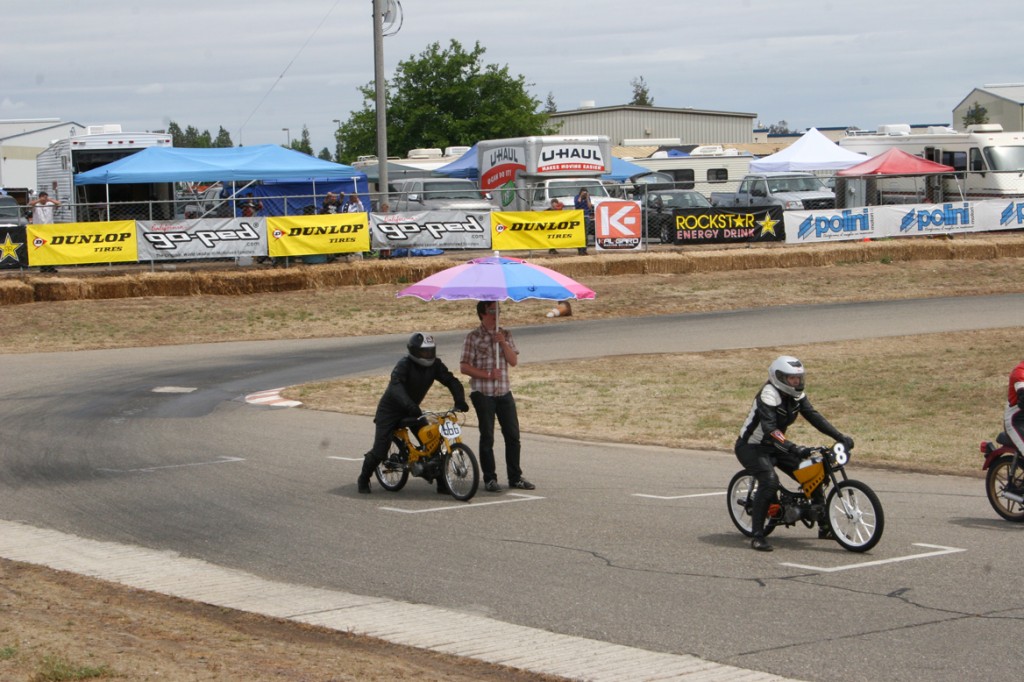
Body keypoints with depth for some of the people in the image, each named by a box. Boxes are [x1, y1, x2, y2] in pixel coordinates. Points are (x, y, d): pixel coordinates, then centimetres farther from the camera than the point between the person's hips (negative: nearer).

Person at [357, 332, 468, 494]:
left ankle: (441, 482, -1)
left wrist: (459, 400, -29)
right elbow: (396, 385, -43)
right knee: (380, 450, -9)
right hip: (390, 410, -5)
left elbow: (451, 381, -10)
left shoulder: (434, 365, -8)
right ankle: (363, 480, 14)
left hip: (412, 410, 5)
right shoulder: (404, 365, -26)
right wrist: (409, 405, -59)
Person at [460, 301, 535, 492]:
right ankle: (489, 479, 7)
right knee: (487, 437, 0)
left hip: (504, 392, 4)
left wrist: (503, 343, -12)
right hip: (482, 393, -4)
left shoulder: (505, 335, 10)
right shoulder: (473, 337, -4)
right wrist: (488, 374, -16)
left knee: (513, 435, 4)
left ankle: (515, 477, 13)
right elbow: (464, 367, -7)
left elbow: (514, 361, 1)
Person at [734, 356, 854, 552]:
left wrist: (840, 437, -15)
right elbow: (770, 429, -38)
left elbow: (814, 416, -4)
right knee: (769, 482, -32)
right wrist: (793, 448, -50)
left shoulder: (796, 395, -1)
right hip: (751, 447, -8)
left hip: (775, 446, 8)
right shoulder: (768, 395, -27)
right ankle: (757, 535, -28)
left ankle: (825, 527, 14)